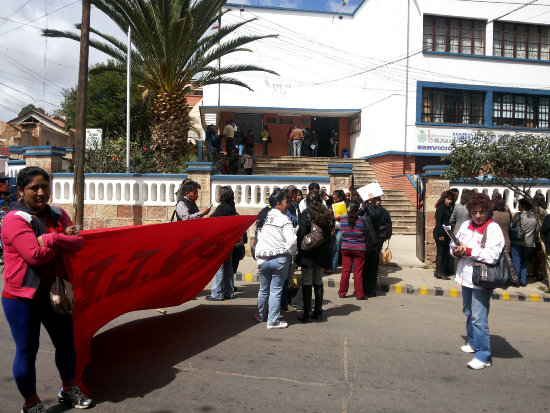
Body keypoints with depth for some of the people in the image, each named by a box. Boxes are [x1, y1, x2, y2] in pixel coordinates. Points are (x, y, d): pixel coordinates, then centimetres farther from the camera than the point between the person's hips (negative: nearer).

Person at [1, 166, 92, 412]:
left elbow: (77, 243, -7)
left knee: (66, 343, 17)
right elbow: (35, 255, -24)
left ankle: (68, 390, 39)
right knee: (27, 350, 6)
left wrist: (50, 239, -22)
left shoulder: (57, 215, 5)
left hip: (54, 292, 6)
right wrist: (62, 240, -11)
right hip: (22, 298, -6)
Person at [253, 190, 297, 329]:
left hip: (262, 259, 5)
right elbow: (292, 241, -18)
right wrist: (289, 253, 0)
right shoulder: (284, 220, -13)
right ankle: (273, 321, 11)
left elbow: (257, 236, 11)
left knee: (263, 289, 19)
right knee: (276, 290, 3)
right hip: (279, 259, -5)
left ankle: (261, 315, 36)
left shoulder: (262, 217, 6)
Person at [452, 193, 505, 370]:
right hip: (466, 277, 8)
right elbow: (456, 245, 16)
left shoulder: (493, 229, -14)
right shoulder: (466, 225, 6)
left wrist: (469, 250, -22)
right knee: (469, 313, 22)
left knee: (479, 318, -8)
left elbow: (492, 256, -23)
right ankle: (473, 343, 41)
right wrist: (457, 250, -6)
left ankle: (483, 355, 2)